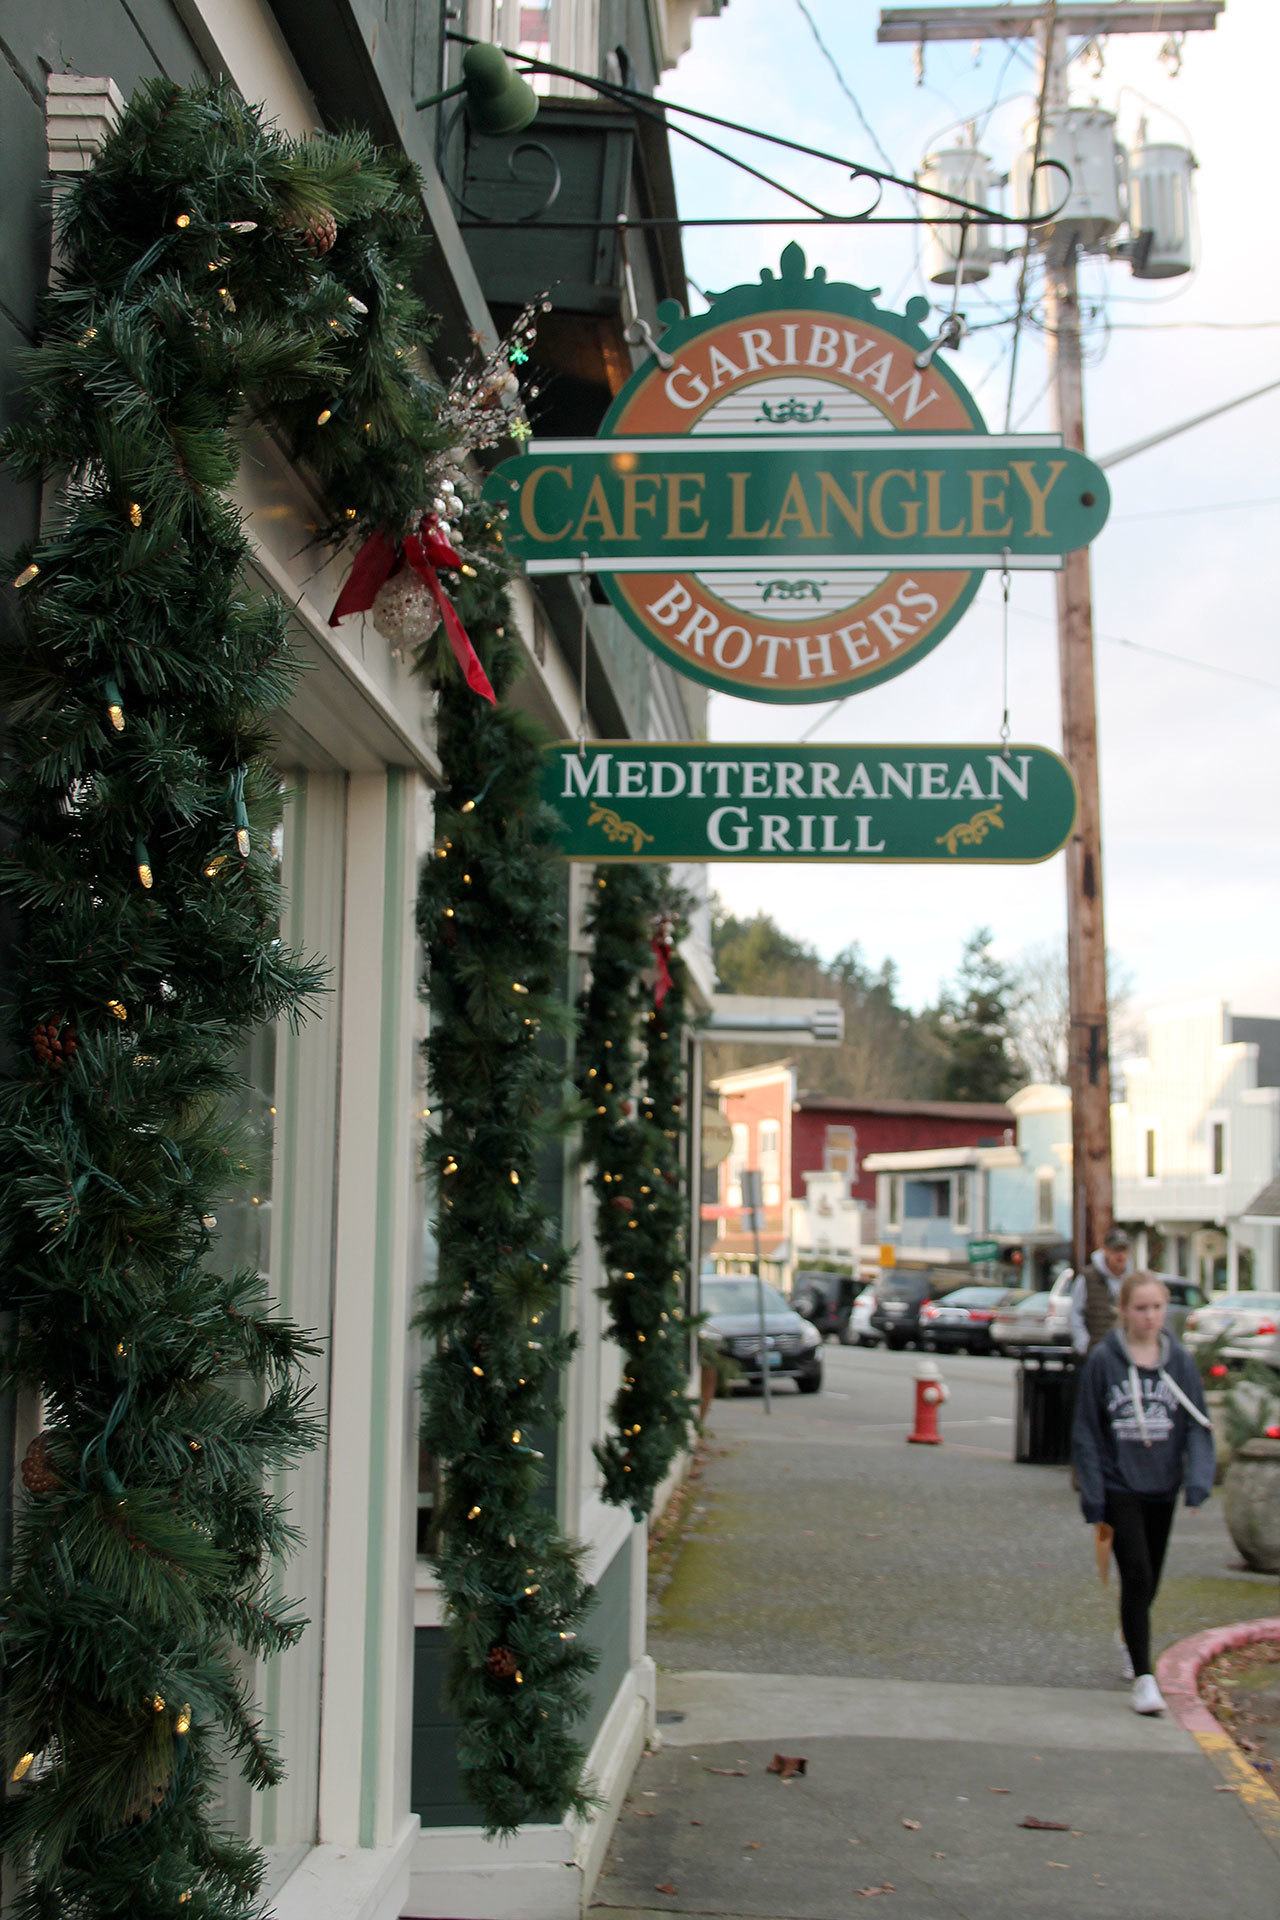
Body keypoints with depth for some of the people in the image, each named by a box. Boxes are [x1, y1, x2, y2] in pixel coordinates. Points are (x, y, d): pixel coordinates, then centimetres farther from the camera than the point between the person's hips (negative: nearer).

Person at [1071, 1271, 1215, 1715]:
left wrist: (1198, 1480, -14)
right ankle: (1143, 1677, -9)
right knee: (1137, 1576, -13)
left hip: (1162, 1490, 3)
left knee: (1149, 1581, 16)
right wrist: (1093, 1497, -8)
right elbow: (1086, 1432, -4)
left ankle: (1130, 1639, 44)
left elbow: (1198, 1425, 1)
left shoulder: (1180, 1361, 0)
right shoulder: (1102, 1360, -7)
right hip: (1119, 1488, -3)